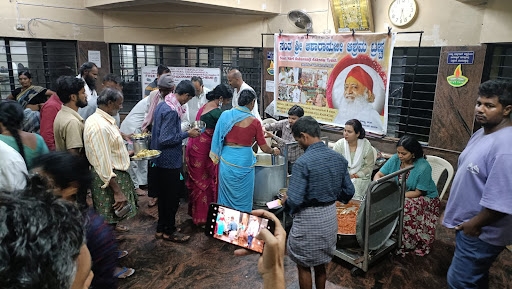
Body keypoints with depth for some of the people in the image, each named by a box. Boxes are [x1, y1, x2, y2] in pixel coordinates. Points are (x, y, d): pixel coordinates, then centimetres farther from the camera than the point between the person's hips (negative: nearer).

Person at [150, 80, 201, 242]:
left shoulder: (163, 105, 8)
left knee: (164, 196, 20)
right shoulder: (171, 111, -24)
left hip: (161, 160, 10)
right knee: (171, 198, 5)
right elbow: (166, 139, -26)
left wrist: (183, 131, 15)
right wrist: (187, 134, -18)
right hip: (170, 161, -10)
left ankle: (162, 228, 32)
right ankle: (169, 231, 20)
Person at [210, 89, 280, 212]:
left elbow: (218, 138, 3)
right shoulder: (254, 122, -8)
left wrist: (217, 157, 17)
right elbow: (264, 148, -1)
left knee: (226, 194, 16)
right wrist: (274, 151, 19)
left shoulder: (225, 115, -3)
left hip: (227, 159, 2)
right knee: (243, 197, 13)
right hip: (244, 161, -2)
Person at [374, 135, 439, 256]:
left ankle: (406, 244, -12)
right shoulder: (395, 159, -11)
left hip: (424, 198, -5)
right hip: (401, 193, 5)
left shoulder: (423, 167, -24)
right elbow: (378, 175, -8)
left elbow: (418, 192, -20)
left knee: (406, 208, -34)